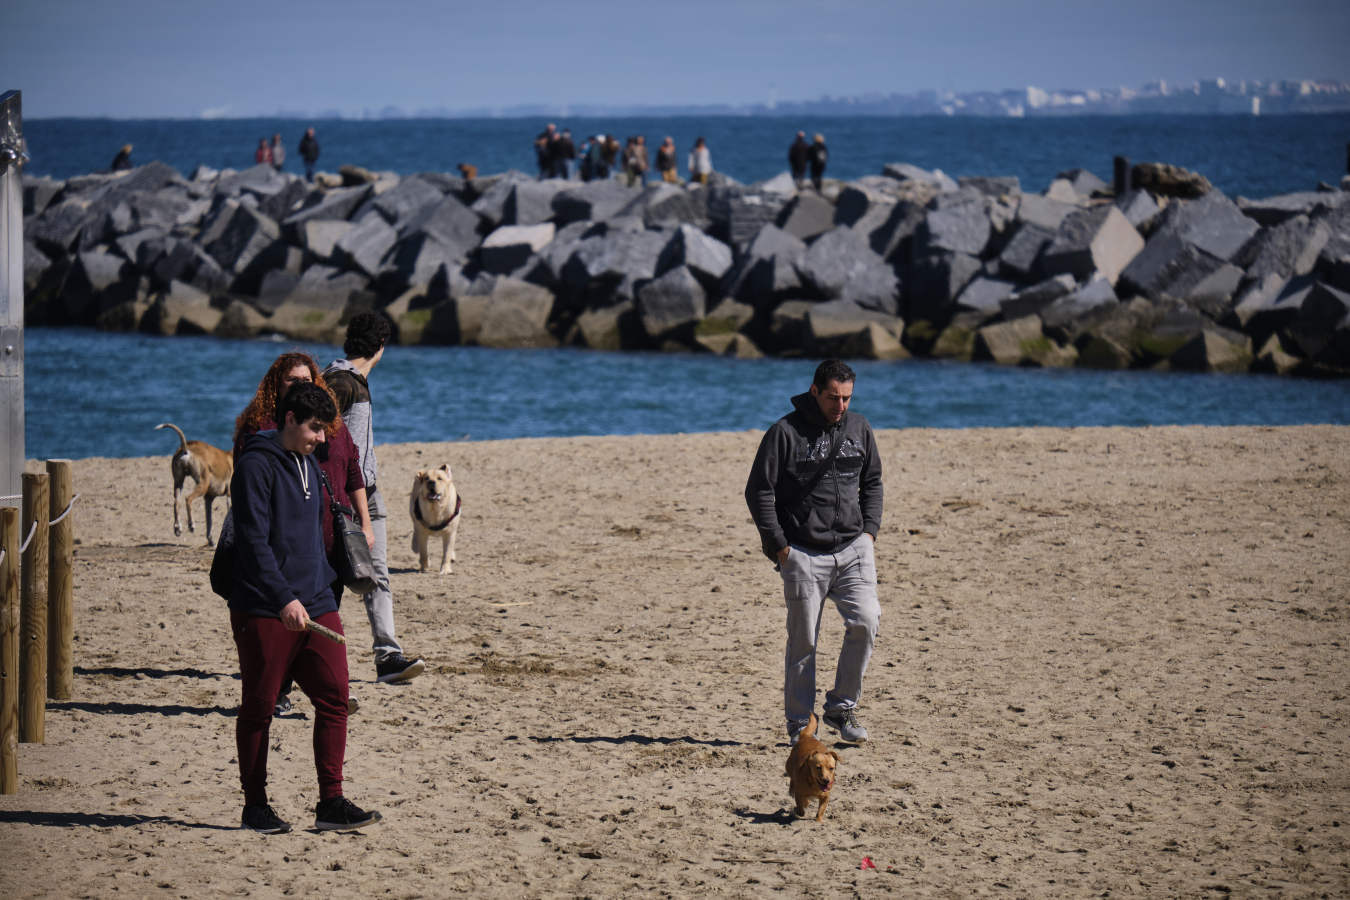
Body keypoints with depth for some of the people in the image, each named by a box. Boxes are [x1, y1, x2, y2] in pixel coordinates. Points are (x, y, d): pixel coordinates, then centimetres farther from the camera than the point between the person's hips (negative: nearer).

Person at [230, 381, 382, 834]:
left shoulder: (309, 467, 16)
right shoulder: (256, 465, -10)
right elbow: (254, 540, -18)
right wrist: (284, 598, -24)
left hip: (316, 607, 7)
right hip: (263, 611, -7)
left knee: (334, 698, -3)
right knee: (258, 708, 3)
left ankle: (331, 803, -1)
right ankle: (256, 806, 13)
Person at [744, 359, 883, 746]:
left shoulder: (859, 429, 10)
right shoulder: (785, 432, -6)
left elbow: (872, 482, 22)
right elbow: (759, 492, -4)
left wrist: (869, 530, 8)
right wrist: (779, 546, -7)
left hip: (853, 549, 4)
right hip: (804, 554, -4)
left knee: (865, 622, -12)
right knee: (803, 641, 0)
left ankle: (842, 707, 5)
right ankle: (799, 725, 11)